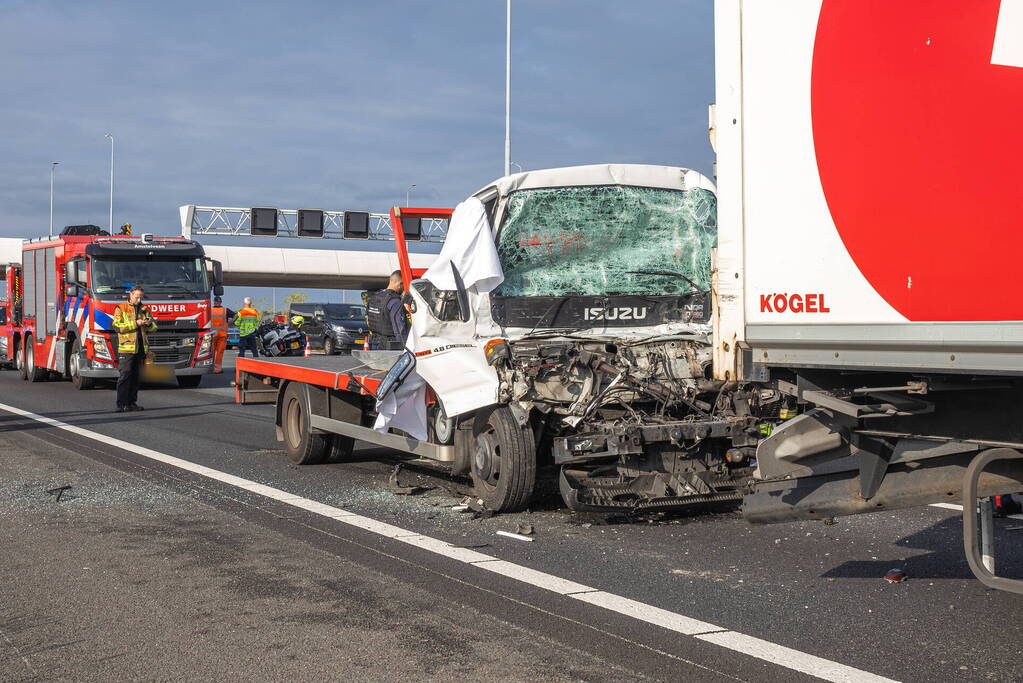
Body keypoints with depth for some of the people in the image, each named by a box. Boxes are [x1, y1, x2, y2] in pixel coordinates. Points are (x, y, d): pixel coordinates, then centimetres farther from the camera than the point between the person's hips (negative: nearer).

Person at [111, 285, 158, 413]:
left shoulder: (145, 309, 16)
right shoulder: (121, 309, 2)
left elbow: (154, 328, 16)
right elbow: (117, 326, -11)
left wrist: (149, 324, -7)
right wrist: (135, 323, -17)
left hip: (141, 348, 5)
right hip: (126, 349, -5)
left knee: (136, 377, 8)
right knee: (124, 376, -9)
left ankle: (132, 402, 14)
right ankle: (121, 404, -11)